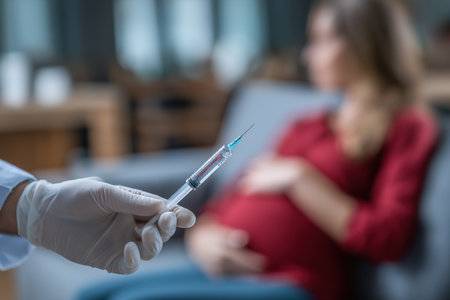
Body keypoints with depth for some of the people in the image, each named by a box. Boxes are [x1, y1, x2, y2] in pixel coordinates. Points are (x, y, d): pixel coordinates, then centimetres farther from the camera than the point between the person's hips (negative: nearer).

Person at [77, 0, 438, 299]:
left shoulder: (408, 126, 3)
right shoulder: (308, 126, 23)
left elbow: (389, 239, -11)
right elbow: (228, 201, 20)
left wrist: (298, 179, -8)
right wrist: (203, 238, -2)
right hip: (223, 270, 7)